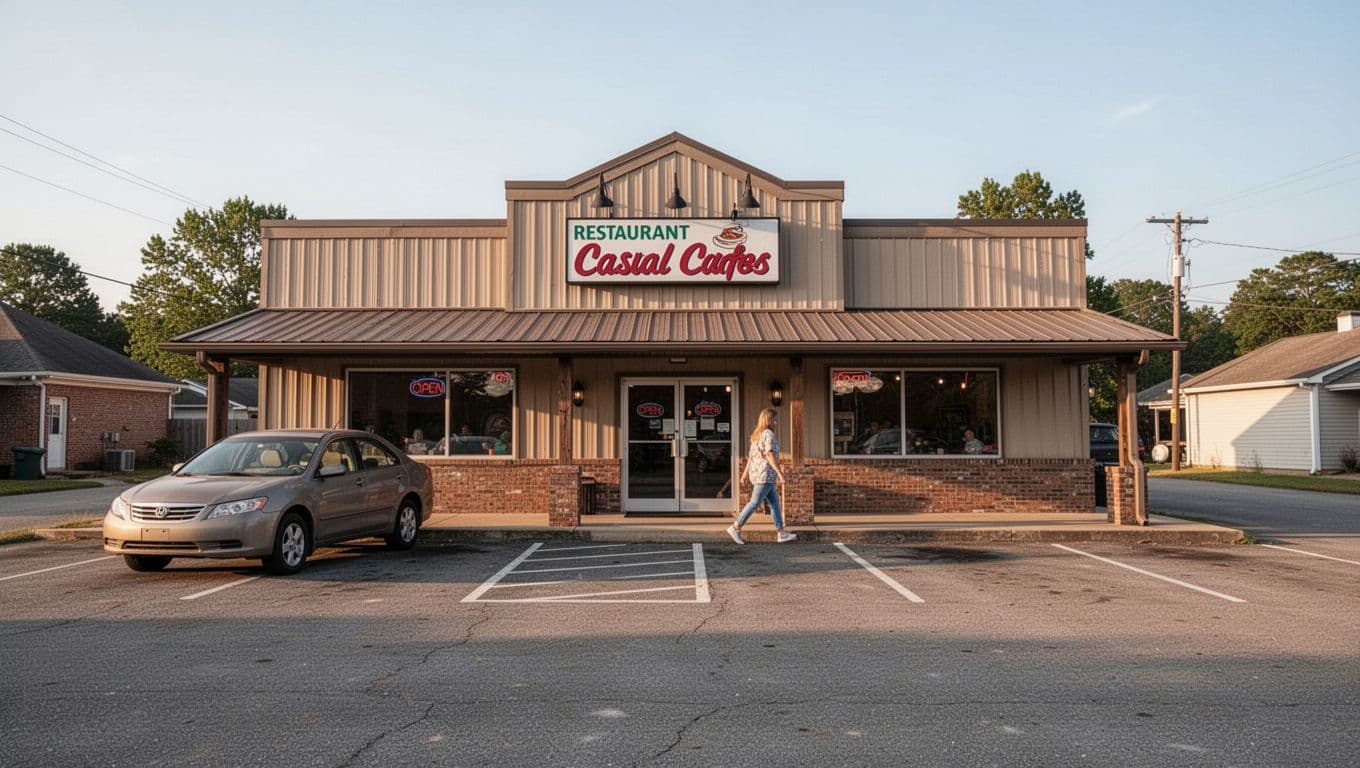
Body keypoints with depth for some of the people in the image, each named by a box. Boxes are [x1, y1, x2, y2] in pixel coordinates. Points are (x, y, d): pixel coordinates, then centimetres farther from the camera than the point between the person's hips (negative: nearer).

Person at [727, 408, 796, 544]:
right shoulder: (768, 434, -13)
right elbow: (770, 455, -21)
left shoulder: (757, 434, 16)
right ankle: (735, 528, -2)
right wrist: (780, 473, -20)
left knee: (775, 502, 10)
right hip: (765, 474, -10)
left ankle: (781, 533, 11)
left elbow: (751, 455, 18)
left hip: (756, 473, 10)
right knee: (755, 502, -5)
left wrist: (746, 473, 20)